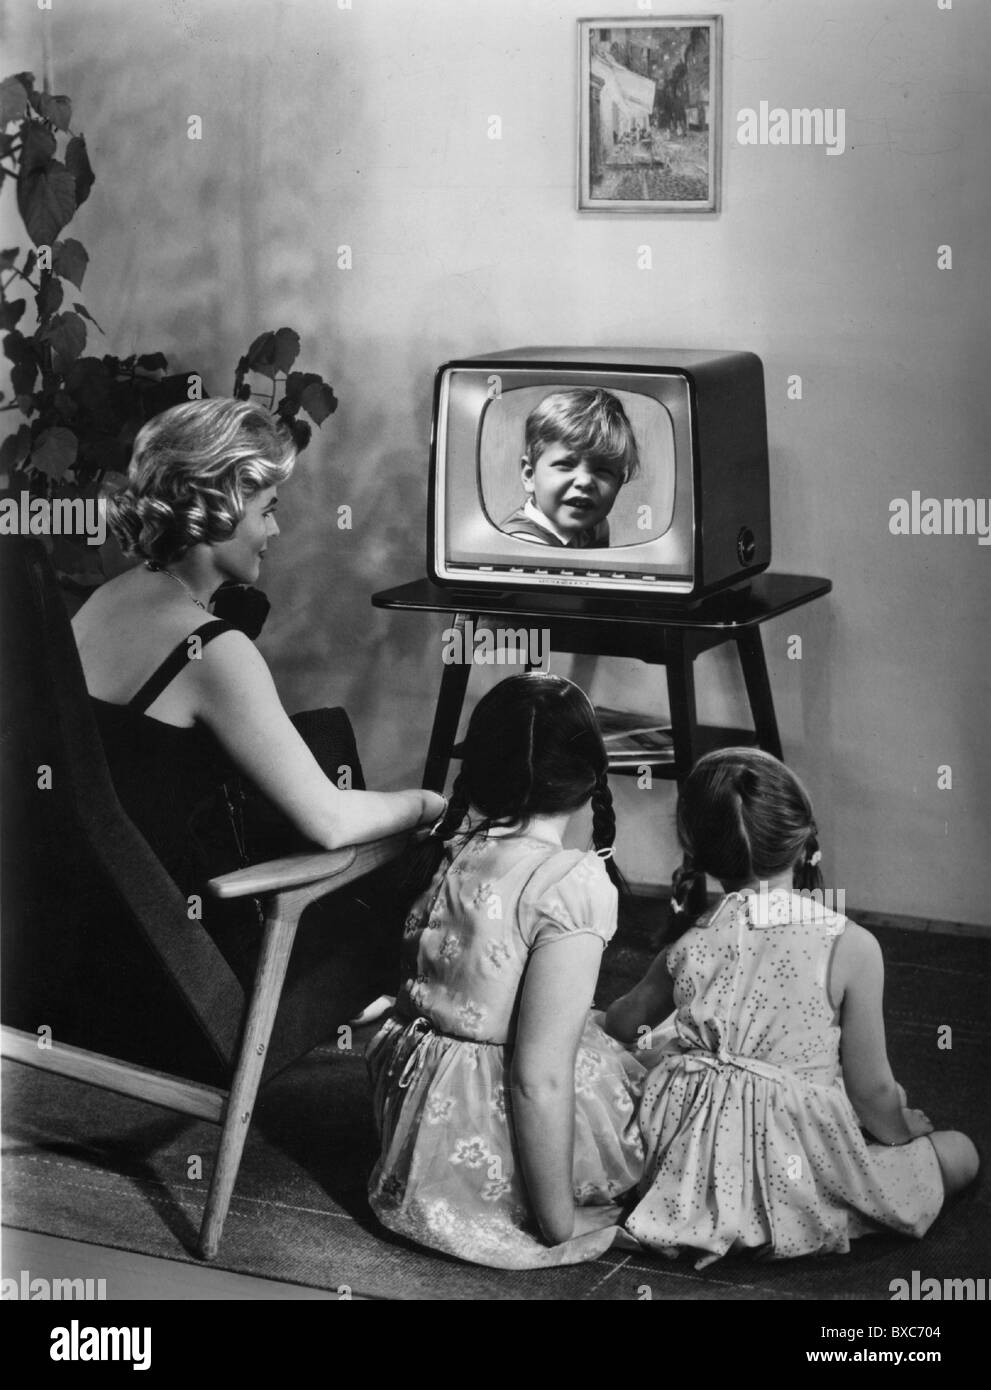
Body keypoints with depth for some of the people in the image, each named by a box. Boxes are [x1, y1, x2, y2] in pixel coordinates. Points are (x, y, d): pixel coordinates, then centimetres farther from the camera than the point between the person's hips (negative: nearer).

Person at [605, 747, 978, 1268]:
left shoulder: (688, 946, -1)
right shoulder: (851, 948, -13)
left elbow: (623, 1025, 18)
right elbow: (871, 1089, -8)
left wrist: (653, 1042, 43)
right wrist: (902, 1128, 15)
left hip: (693, 1169, 3)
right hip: (796, 1178, -3)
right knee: (960, 1154, 15)